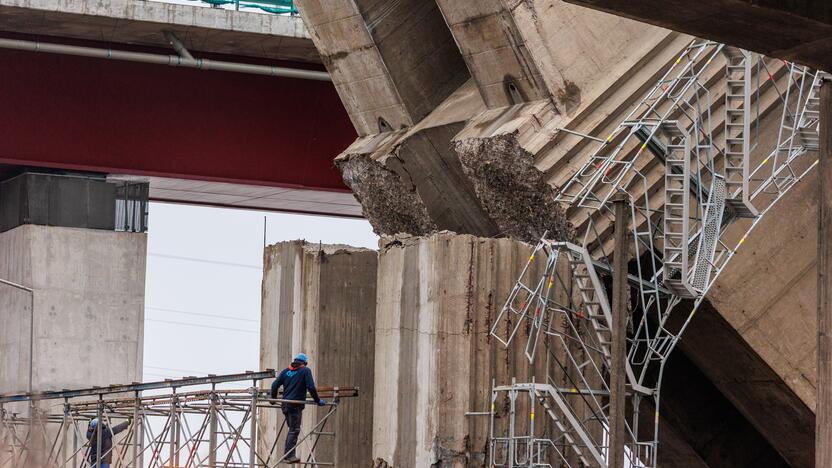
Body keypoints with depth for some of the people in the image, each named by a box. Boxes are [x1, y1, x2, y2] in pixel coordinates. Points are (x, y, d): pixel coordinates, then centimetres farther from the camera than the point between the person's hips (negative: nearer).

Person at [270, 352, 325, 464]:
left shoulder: (286, 371, 12)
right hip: (296, 404, -6)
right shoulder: (306, 371, -2)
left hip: (285, 404, 6)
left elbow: (275, 385, 9)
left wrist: (273, 399, 21)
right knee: (294, 430, -3)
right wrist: (318, 401, 1)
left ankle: (287, 454, 17)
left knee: (292, 429, 17)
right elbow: (311, 387, -9)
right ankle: (290, 455, -9)